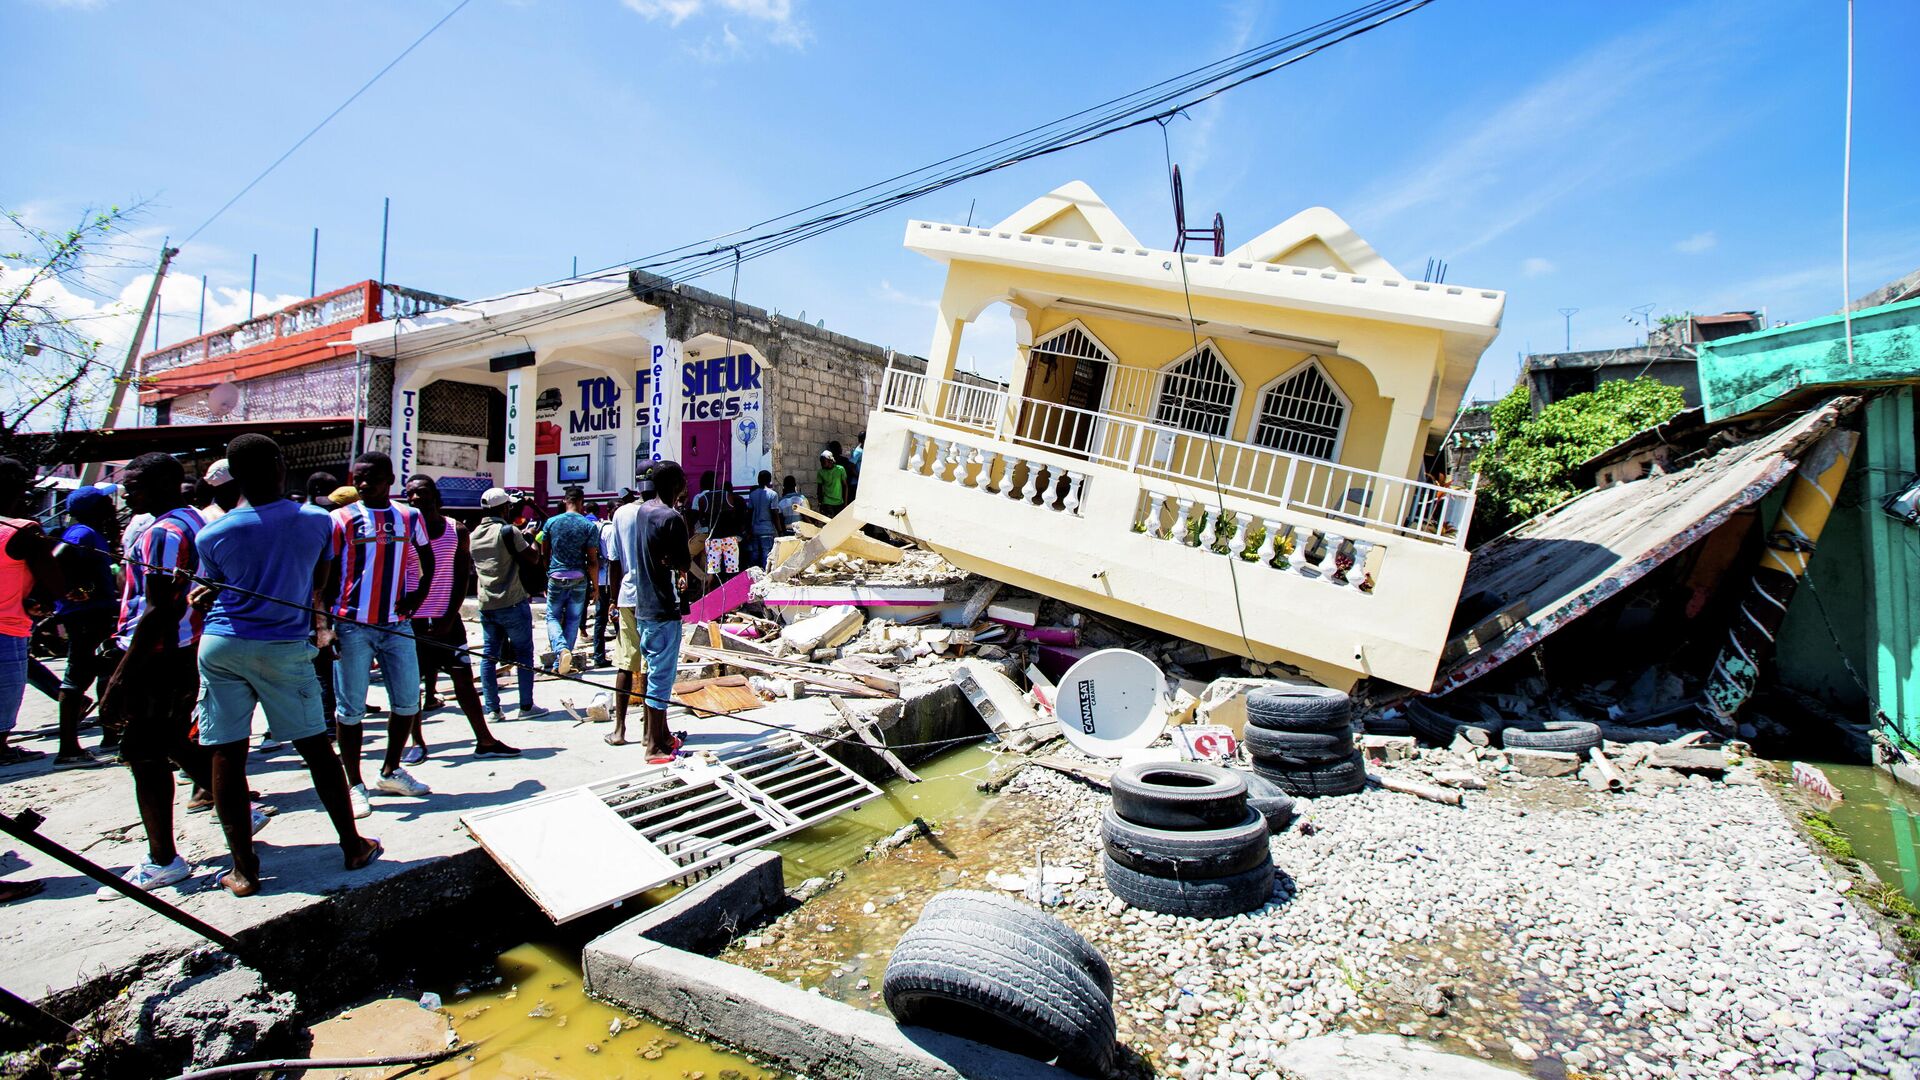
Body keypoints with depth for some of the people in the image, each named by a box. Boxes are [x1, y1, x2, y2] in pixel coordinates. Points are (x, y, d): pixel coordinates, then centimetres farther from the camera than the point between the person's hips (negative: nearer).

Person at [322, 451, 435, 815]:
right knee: (350, 708, 3)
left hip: (396, 624, 3)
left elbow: (427, 559, 20)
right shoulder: (341, 519, -2)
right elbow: (326, 575, -1)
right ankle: (355, 785, 15)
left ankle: (390, 772, 27)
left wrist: (420, 592, 3)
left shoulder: (409, 517, 7)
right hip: (352, 626, -3)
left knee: (407, 701, 9)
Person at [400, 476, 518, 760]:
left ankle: (485, 741, 7)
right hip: (411, 619, -1)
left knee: (463, 678, 2)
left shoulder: (457, 530, 3)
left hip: (446, 619, 1)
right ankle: (417, 742, 18)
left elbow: (462, 577, 3)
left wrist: (449, 618, -6)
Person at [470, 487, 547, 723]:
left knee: (488, 655, 8)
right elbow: (533, 560, -12)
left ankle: (492, 710, 9)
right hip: (512, 603, -6)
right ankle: (526, 706, 7)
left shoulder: (474, 535, 9)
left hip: (485, 605, 6)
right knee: (524, 654, 4)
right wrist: (530, 539, 6)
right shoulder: (509, 531, -13)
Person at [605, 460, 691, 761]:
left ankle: (619, 729, 25)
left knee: (626, 665, 16)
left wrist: (615, 599, 19)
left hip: (629, 600, 7)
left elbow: (616, 562, 11)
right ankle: (655, 744, 5)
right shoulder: (672, 518, -15)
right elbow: (684, 564, -17)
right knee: (660, 674, -1)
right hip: (662, 606, -7)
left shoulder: (623, 513, 7)